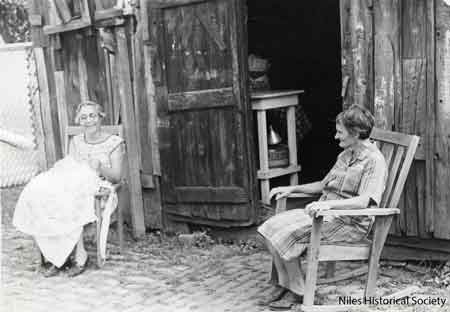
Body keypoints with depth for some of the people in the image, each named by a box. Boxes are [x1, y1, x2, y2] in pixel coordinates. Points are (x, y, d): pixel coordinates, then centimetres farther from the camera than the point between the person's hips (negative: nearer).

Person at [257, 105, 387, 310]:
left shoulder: (374, 161, -12)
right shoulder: (345, 155, 18)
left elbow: (365, 201, -25)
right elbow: (324, 185, 27)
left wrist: (329, 204, -38)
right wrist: (291, 189, 17)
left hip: (349, 223, -9)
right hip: (327, 214, 9)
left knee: (285, 235, -22)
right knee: (271, 228, -8)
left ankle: (298, 291, -4)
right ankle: (283, 285, -1)